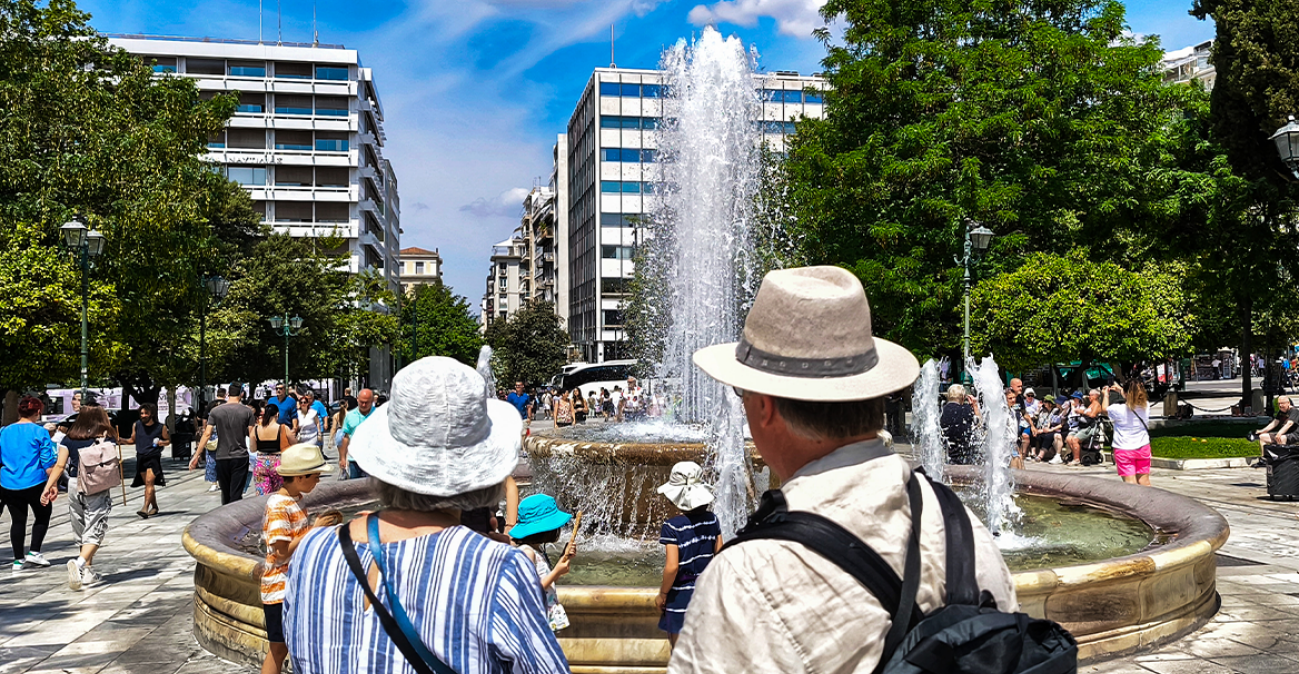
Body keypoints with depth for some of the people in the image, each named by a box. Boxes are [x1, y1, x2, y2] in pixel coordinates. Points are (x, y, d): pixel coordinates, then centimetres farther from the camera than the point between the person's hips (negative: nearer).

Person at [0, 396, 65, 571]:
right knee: (43, 516, 15)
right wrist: (53, 484, -6)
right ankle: (34, 552, 7)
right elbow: (49, 462, -11)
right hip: (35, 484, -4)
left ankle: (18, 559, 15)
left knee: (17, 520, 13)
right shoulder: (39, 432, -8)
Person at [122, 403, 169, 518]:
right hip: (141, 457, 4)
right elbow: (133, 440, 17)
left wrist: (163, 442, -11)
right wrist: (123, 441, -1)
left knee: (149, 482, -17)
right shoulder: (136, 425, 5)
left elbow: (168, 440, 11)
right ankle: (154, 507, 27)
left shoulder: (161, 427, -2)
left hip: (154, 457, -4)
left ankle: (145, 508, -24)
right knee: (148, 484, 11)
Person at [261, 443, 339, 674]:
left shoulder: (295, 499, 6)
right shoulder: (278, 506, -21)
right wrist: (315, 528, -22)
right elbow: (282, 551, -24)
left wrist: (322, 524, 0)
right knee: (279, 648, 1)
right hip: (280, 587, -8)